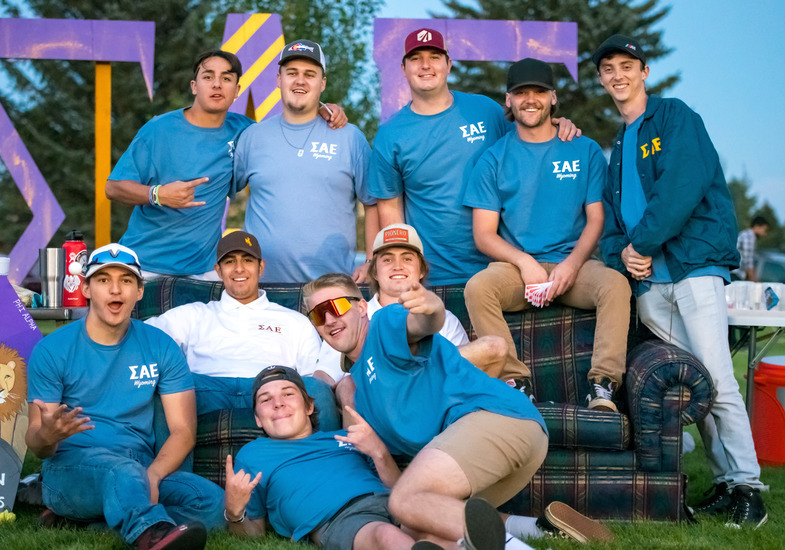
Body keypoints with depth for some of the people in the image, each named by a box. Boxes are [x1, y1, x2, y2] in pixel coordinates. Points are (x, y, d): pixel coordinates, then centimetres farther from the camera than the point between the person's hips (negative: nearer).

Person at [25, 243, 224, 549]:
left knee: (212, 501, -26)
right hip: (70, 470, -3)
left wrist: (150, 477, -18)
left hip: (141, 469, 3)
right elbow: (36, 444, -1)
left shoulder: (161, 347, 7)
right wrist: (47, 436, -27)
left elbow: (183, 430, 1)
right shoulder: (52, 350, 1)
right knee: (118, 467, -38)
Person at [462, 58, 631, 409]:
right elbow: (484, 233, 3)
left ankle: (603, 383, -28)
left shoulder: (585, 152, 11)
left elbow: (596, 218, 6)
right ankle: (516, 380, -24)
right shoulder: (494, 159, 8)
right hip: (515, 266, 0)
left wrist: (571, 264, -13)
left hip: (573, 265, 0)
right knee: (477, 288, -31)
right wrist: (524, 262, -15)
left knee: (615, 284, -31)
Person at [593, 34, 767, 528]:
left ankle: (748, 486, -5)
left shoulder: (675, 117, 2)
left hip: (694, 266, -7)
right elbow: (611, 214, 17)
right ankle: (726, 482, 11)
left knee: (717, 382, -12)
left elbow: (683, 186, -13)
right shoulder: (618, 147, 24)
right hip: (648, 280, 7)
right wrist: (621, 254, -4)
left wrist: (643, 242, -11)